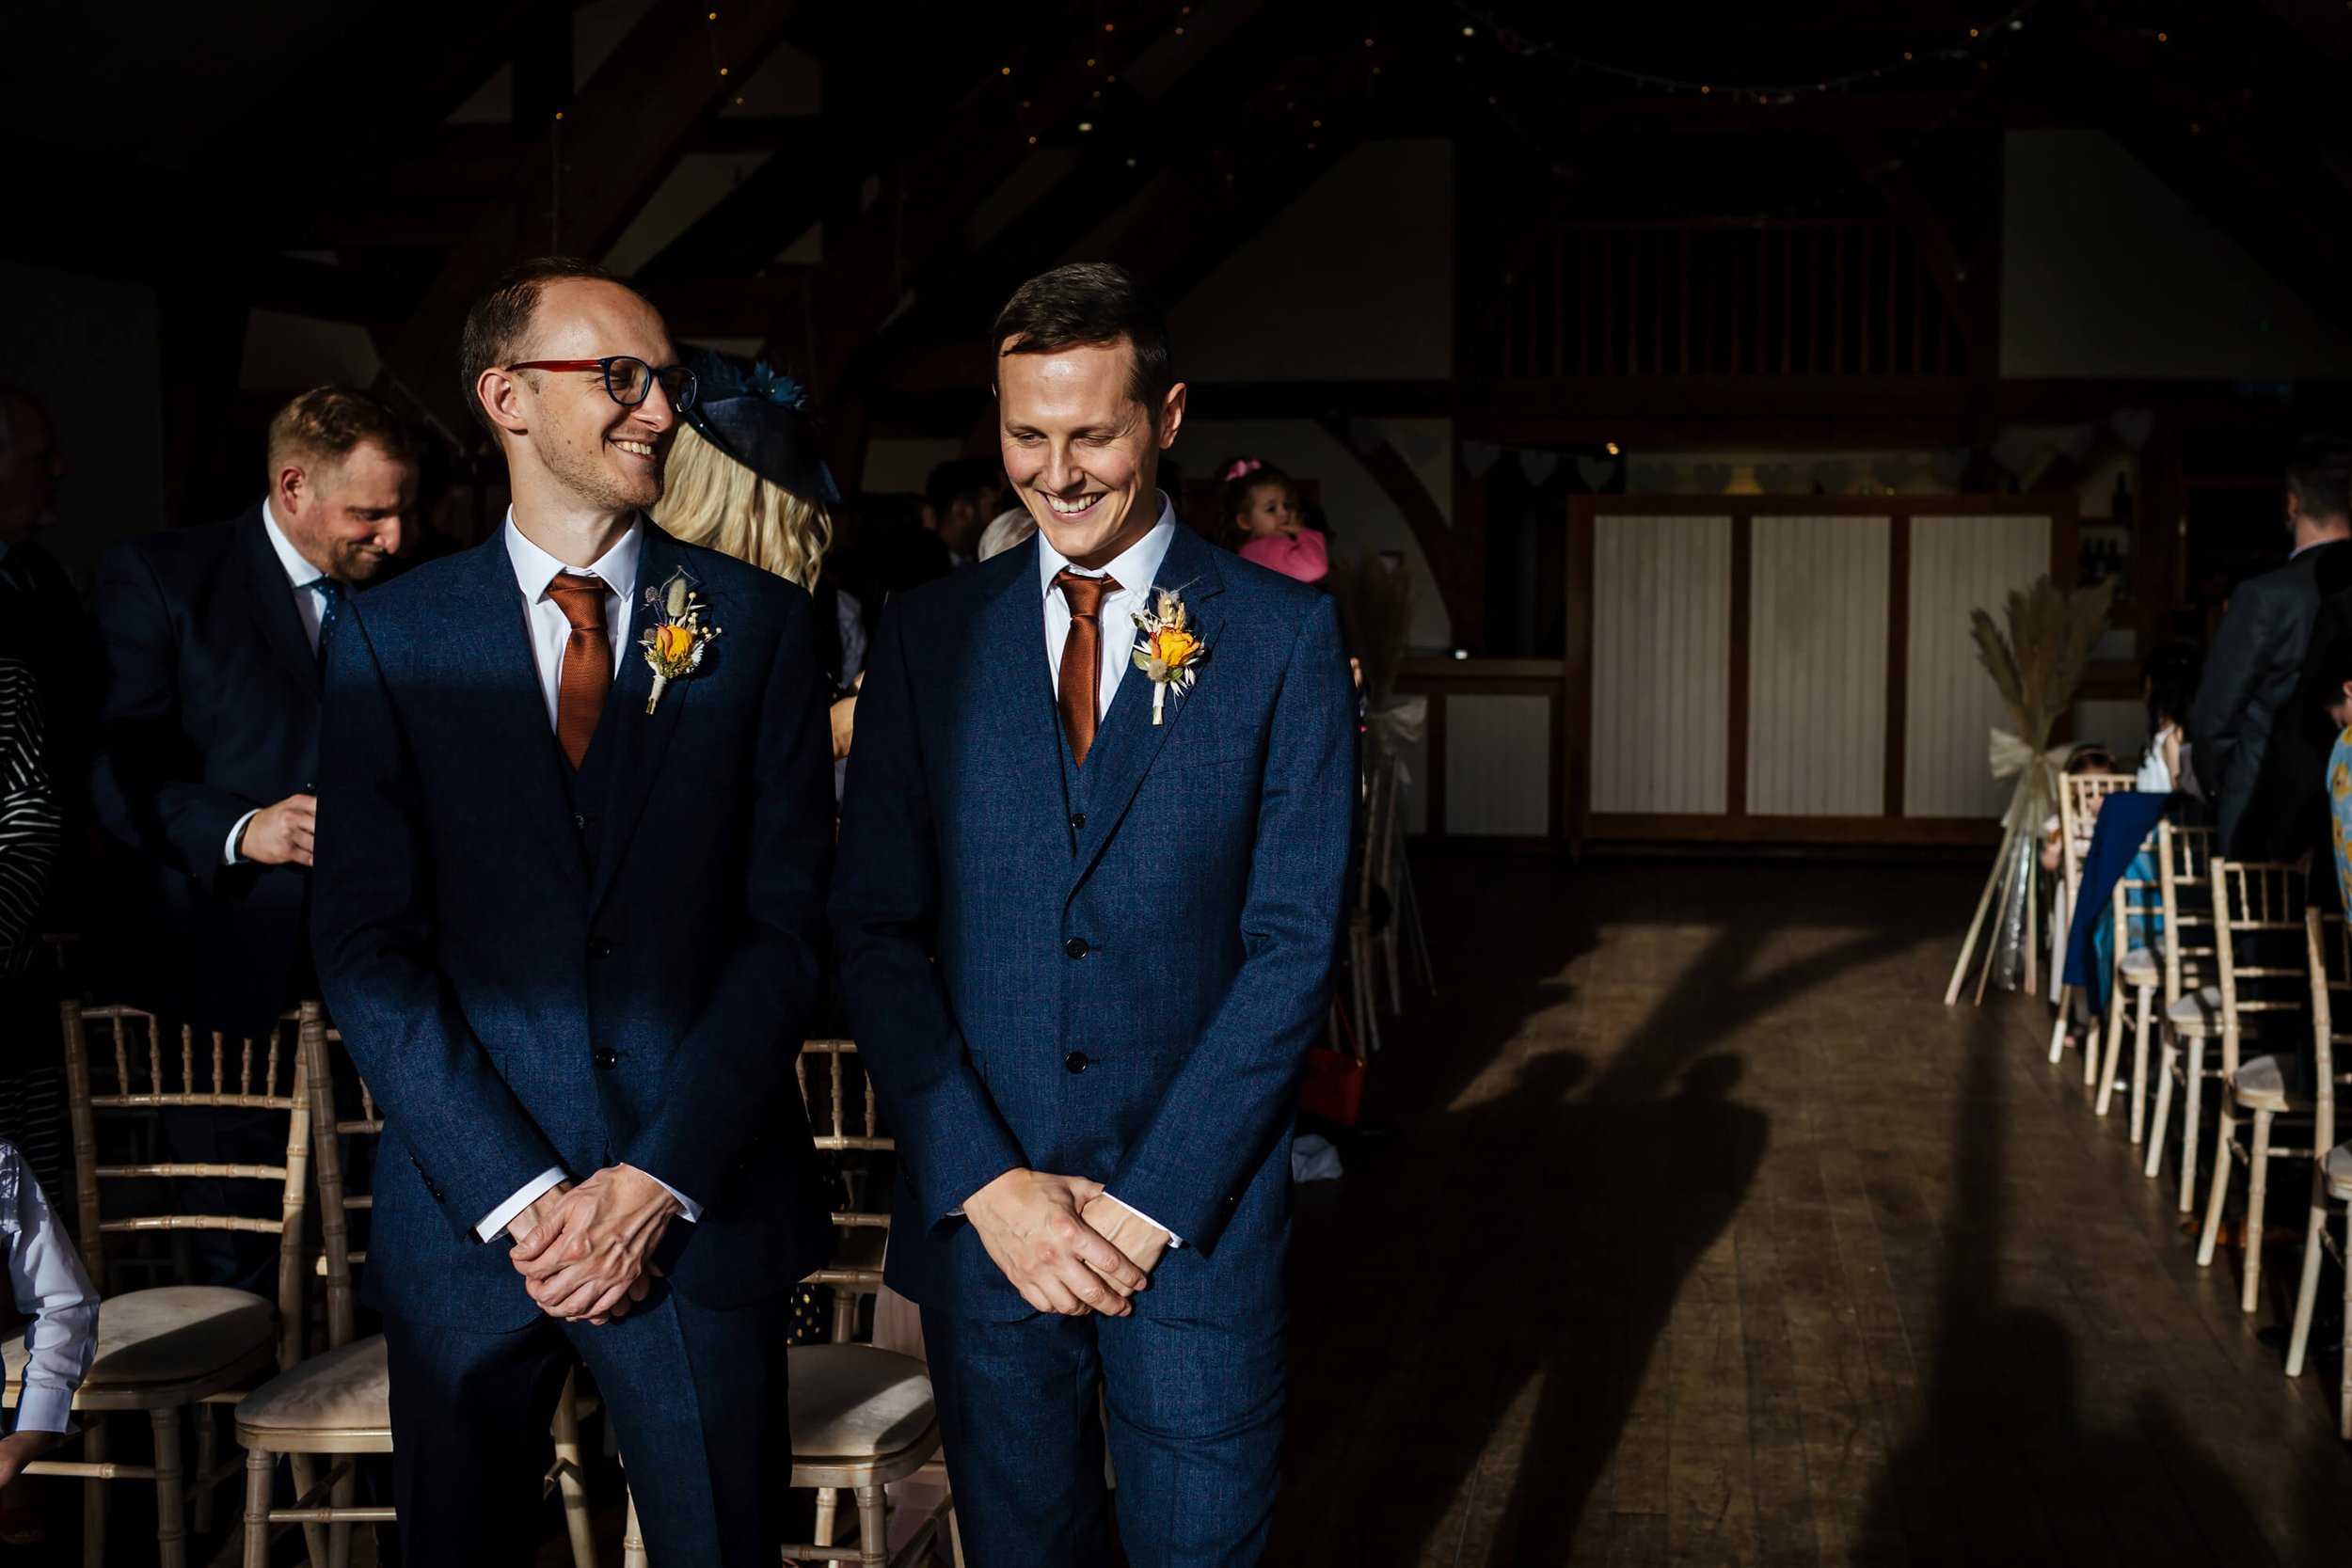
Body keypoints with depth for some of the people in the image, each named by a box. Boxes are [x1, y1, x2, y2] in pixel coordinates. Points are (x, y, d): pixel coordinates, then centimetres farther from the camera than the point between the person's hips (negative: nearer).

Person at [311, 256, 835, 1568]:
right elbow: (366, 943, -4)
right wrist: (518, 1195, -12)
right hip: (466, 1216, 1)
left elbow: (788, 921, -3)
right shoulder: (394, 638, 2)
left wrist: (659, 1179, -11)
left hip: (704, 1209, 0)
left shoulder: (762, 623, 2)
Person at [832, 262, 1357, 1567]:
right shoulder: (930, 635, 4)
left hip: (1194, 1217, -2)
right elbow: (875, 931, 1)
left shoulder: (1283, 635, -3)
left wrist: (1152, 1200, -11)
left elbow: (1297, 942, -6)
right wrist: (988, 1183, -9)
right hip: (975, 1212, 2)